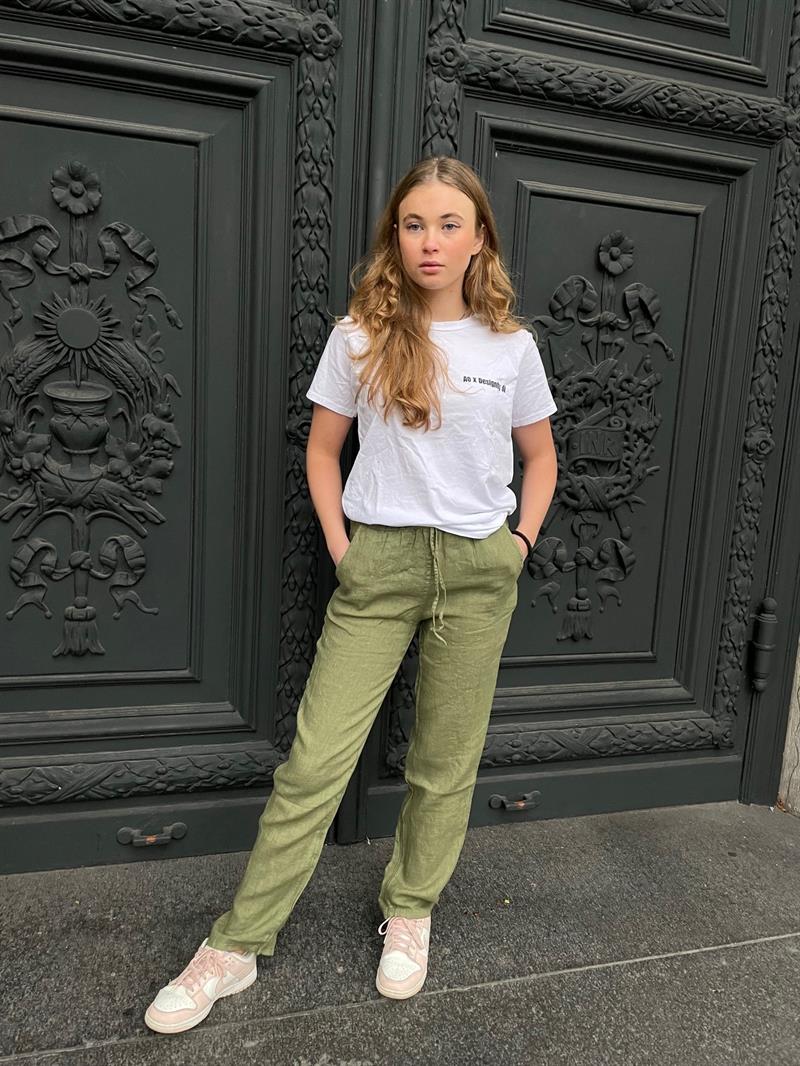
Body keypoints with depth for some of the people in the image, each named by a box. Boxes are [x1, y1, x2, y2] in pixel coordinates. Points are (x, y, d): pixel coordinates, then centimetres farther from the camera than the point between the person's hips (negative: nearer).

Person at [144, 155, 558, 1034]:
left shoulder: (510, 345, 5)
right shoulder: (359, 335, 1)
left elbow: (540, 457, 15)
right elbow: (322, 449, 7)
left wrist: (519, 544, 4)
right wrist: (341, 548, -2)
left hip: (479, 568, 2)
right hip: (378, 564, -1)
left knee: (445, 762, 10)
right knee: (314, 760, -1)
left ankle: (408, 913, 33)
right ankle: (237, 946, 16)